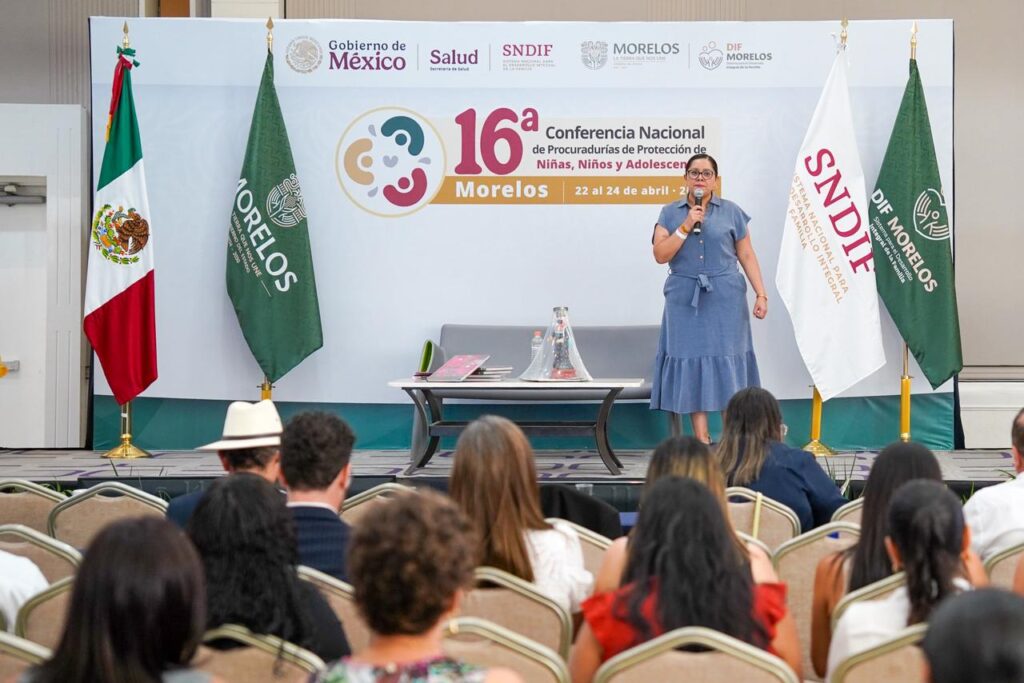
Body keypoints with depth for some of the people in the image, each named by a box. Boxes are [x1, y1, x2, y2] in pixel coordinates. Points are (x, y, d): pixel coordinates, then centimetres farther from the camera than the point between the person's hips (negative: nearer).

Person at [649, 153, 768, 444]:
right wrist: (686, 227, -11)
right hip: (685, 299, 1)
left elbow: (747, 256, 6)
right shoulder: (670, 213, 7)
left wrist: (761, 294, -1)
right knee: (692, 362, -2)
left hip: (725, 298, -1)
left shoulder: (731, 212, 5)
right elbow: (660, 255, -2)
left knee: (727, 363, -2)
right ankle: (702, 440, 1)